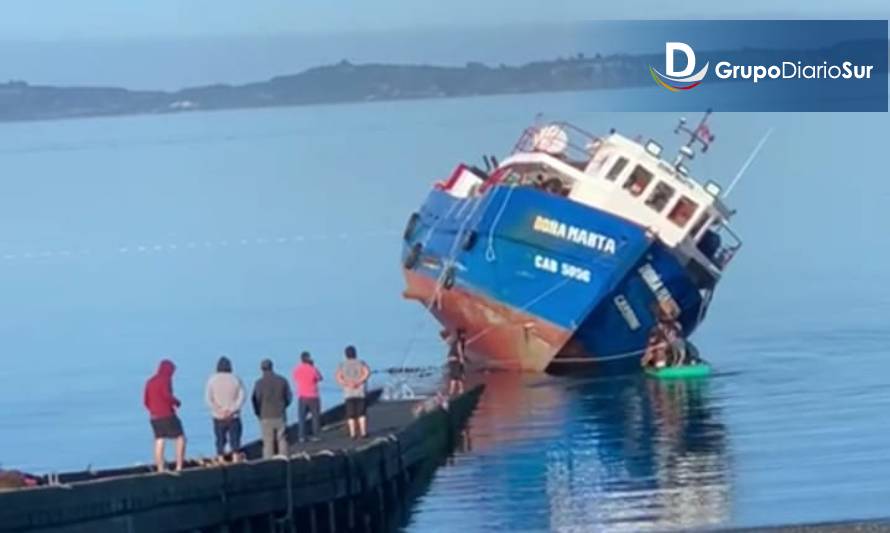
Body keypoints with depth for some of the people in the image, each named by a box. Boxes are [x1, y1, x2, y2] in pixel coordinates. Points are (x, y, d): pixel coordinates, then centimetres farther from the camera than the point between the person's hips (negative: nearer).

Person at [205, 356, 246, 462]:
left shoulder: (212, 380, -1)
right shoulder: (236, 379, 0)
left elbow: (208, 399, -9)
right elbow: (242, 397, -8)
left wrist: (219, 410, -14)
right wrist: (232, 410, -14)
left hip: (218, 417, 0)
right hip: (234, 417, 0)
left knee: (220, 442, 5)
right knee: (235, 441, 5)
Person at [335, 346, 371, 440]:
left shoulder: (342, 365, 5)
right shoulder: (361, 363, 2)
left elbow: (338, 377, -10)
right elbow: (367, 372, -15)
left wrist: (348, 384, -16)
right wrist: (359, 382, -16)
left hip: (348, 393, 1)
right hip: (360, 392, -1)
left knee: (351, 414, 3)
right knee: (361, 413, 2)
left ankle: (352, 434, -1)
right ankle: (363, 432, -4)